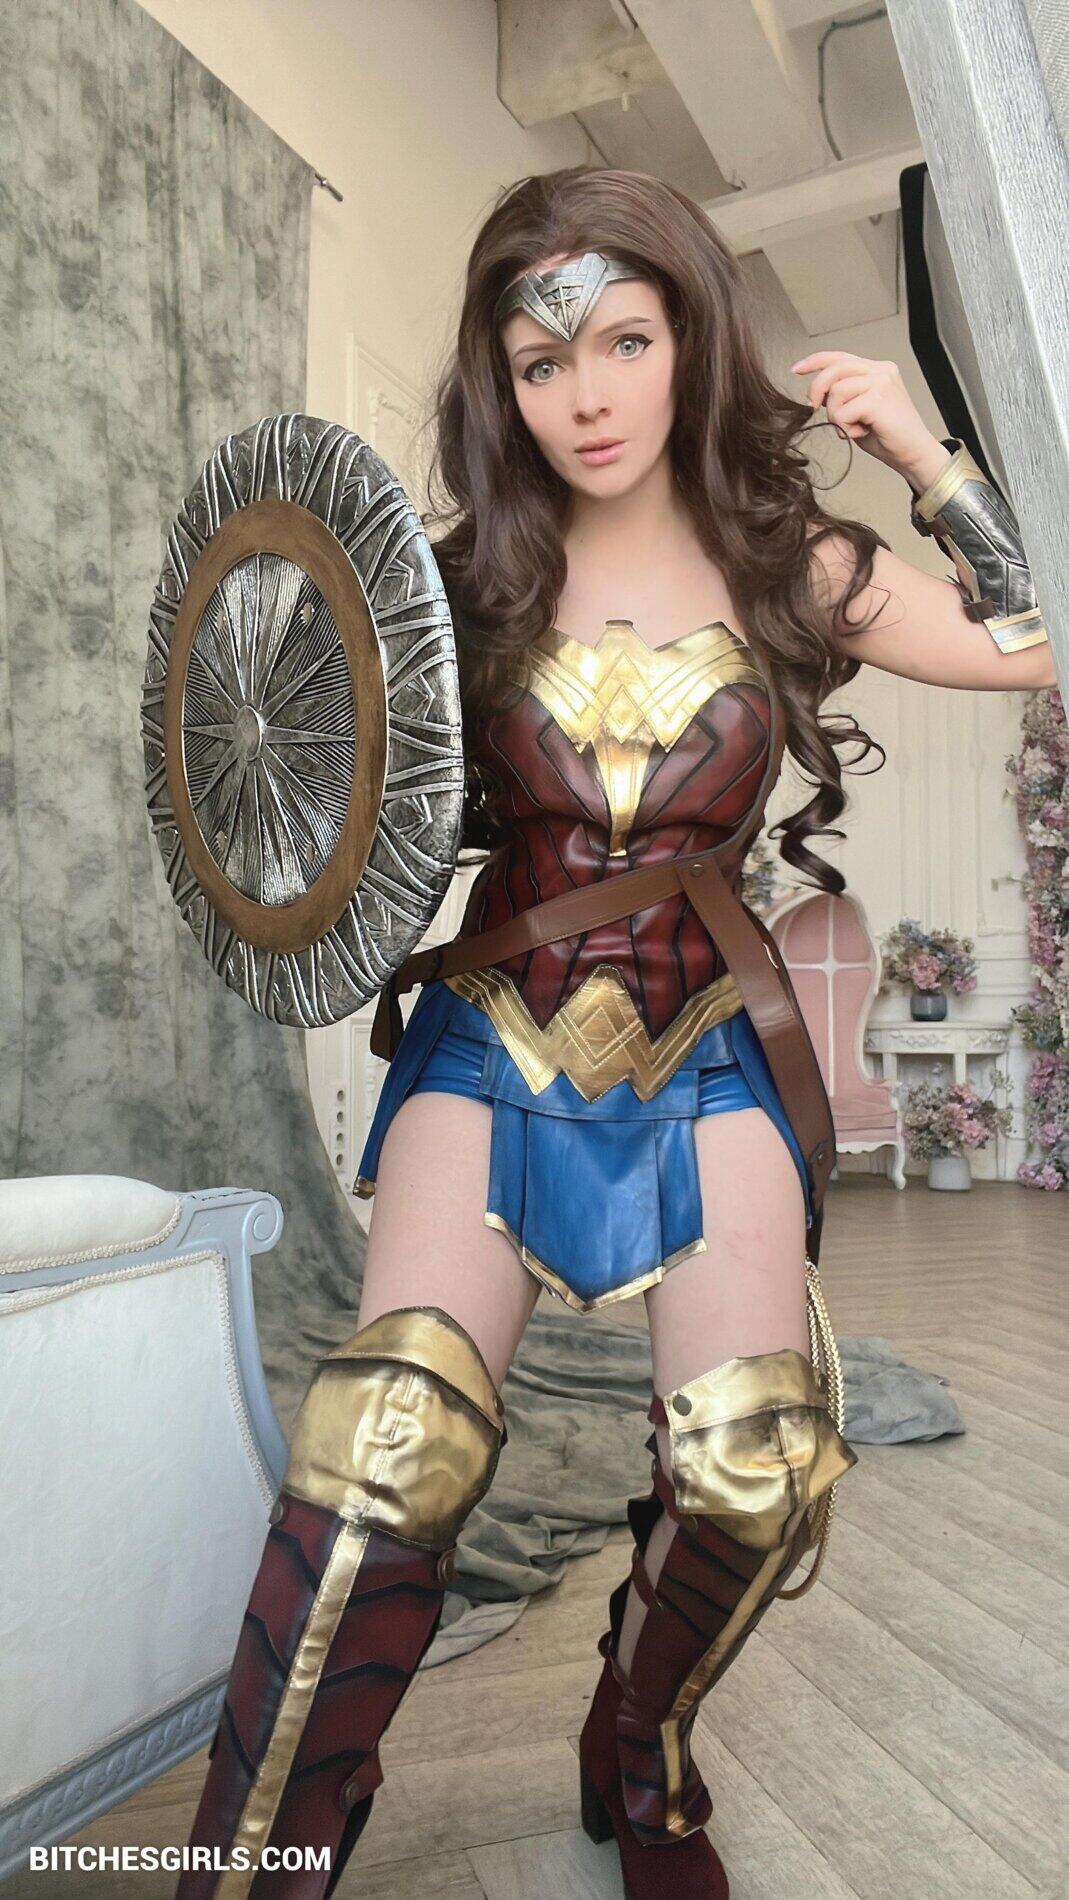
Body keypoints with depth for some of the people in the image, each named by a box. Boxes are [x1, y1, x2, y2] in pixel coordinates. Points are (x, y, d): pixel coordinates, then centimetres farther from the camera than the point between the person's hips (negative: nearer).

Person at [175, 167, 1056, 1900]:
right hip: (493, 1034, 0)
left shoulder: (786, 565, 3)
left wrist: (928, 460, -3)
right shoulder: (466, 582, 2)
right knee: (394, 1442, -22)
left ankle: (639, 1758, 22)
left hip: (709, 1047, 1)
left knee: (754, 1468, -12)